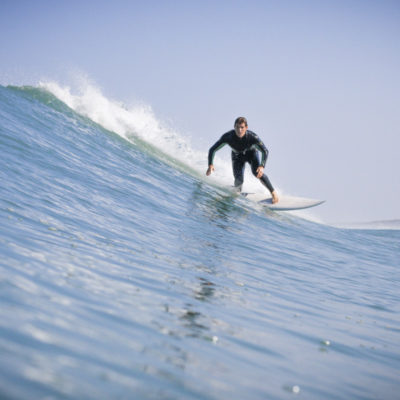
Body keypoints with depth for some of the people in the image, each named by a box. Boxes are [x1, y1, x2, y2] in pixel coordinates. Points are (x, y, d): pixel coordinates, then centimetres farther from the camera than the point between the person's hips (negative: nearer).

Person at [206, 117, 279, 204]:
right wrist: (210, 165, -39)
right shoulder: (227, 137, -34)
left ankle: (273, 192, -5)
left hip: (251, 153, -1)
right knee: (238, 179, -16)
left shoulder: (252, 137, -36)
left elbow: (265, 151, -28)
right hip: (237, 156, 1)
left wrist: (262, 166, -44)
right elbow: (212, 150, -24)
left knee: (257, 172, -25)